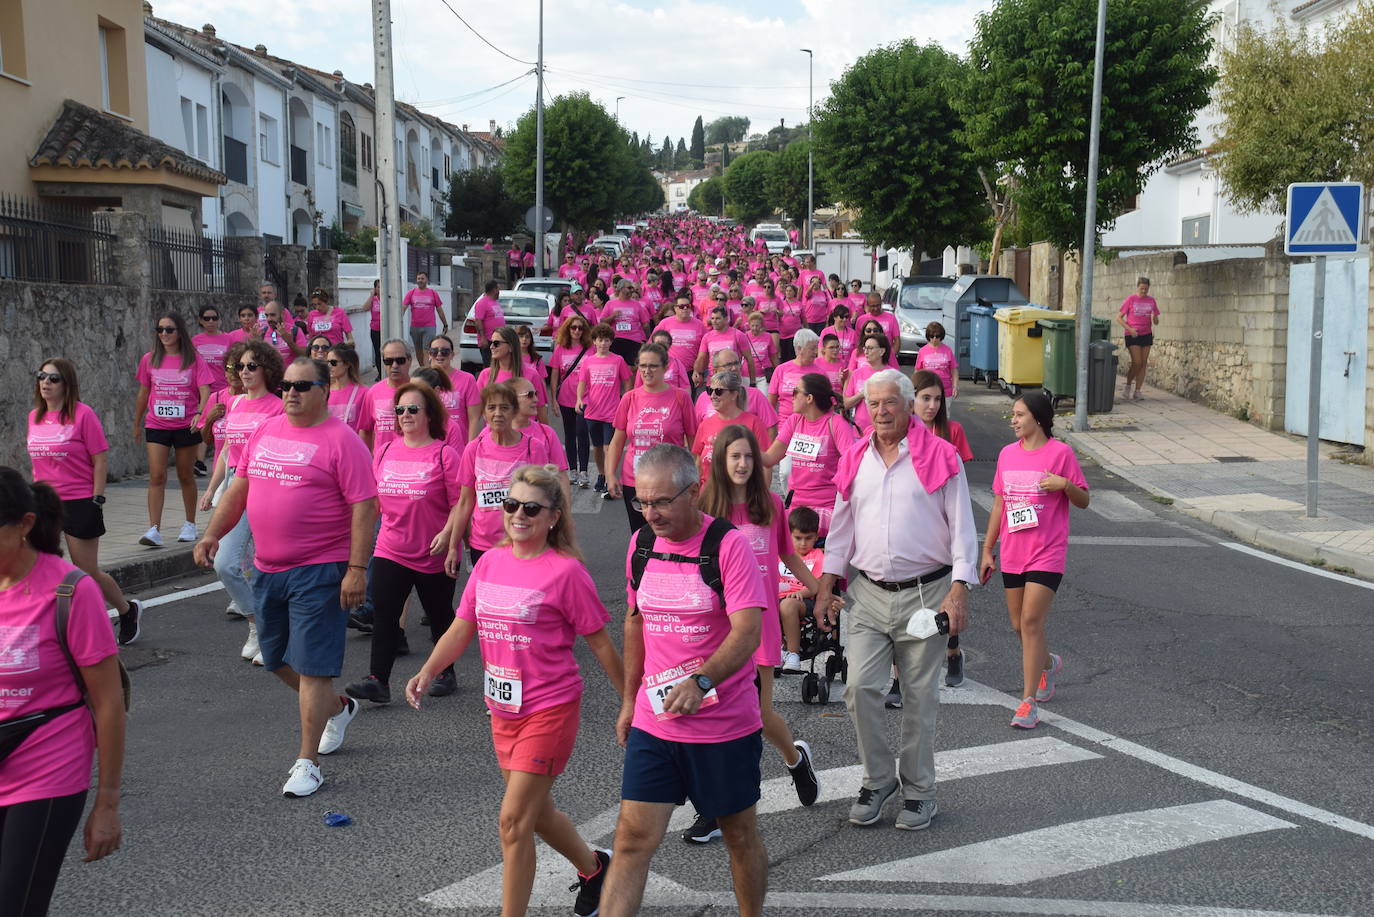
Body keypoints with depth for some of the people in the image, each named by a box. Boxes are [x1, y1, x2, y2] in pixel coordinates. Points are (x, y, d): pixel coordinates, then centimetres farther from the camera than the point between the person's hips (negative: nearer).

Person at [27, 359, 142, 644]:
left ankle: (128, 611, 28)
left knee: (88, 573, 4)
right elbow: (37, 461, 17)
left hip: (79, 503, -6)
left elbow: (100, 460, -10)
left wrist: (97, 501, -13)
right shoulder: (35, 417, 7)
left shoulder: (83, 414, -11)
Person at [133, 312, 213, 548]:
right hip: (157, 425, 1)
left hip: (186, 426, -1)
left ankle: (190, 524, 26)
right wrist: (137, 424, 19)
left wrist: (200, 413, -27)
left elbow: (205, 391, -9)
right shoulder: (149, 360, 5)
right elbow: (143, 394, 13)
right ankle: (154, 530, -12)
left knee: (186, 476, 11)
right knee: (156, 476, -9)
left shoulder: (194, 360, -2)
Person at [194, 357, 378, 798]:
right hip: (267, 568, 8)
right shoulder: (267, 431, 11)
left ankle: (308, 763, 6)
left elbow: (364, 508, -15)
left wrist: (357, 569, -20)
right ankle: (338, 708, 42)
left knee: (311, 667, -4)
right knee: (277, 659, 18)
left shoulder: (341, 440, -11)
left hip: (319, 571, -8)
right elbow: (239, 488, 19)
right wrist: (213, 533, 9)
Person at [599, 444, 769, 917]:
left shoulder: (729, 546, -14)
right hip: (653, 722, 4)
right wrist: (629, 699, 17)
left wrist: (701, 681, -37)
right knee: (632, 838, -1)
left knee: (740, 834, 13)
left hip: (726, 724, -4)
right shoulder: (641, 543, 3)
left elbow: (747, 632, -22)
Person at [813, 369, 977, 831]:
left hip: (925, 593, -3)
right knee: (861, 688, -5)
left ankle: (918, 790, 19)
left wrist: (959, 591, -13)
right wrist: (825, 587, 10)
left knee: (919, 697, 4)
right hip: (869, 594, 3)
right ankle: (878, 779, 15)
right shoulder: (855, 460, 9)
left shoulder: (939, 456, -3)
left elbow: (961, 528, -4)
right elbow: (841, 527, 15)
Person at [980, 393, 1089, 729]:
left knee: (1031, 621, -12)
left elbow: (1083, 501, -1)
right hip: (1012, 555, 5)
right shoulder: (1007, 454, 8)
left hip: (1047, 554, -5)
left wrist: (1065, 484, -22)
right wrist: (987, 550, 14)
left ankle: (1029, 701, -7)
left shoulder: (1060, 452, -6)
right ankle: (1048, 664, 42)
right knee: (1020, 625, 12)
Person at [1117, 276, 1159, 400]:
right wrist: (1130, 329, -16)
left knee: (1143, 363, 2)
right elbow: (1119, 318, -3)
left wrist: (1154, 318, -13)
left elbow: (1156, 322, 11)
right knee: (1137, 363, -13)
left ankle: (1137, 391, 7)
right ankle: (1127, 386, 9)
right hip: (1132, 335, -4)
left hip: (1146, 335, 4)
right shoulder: (1130, 300, -3)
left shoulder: (1151, 301, 8)